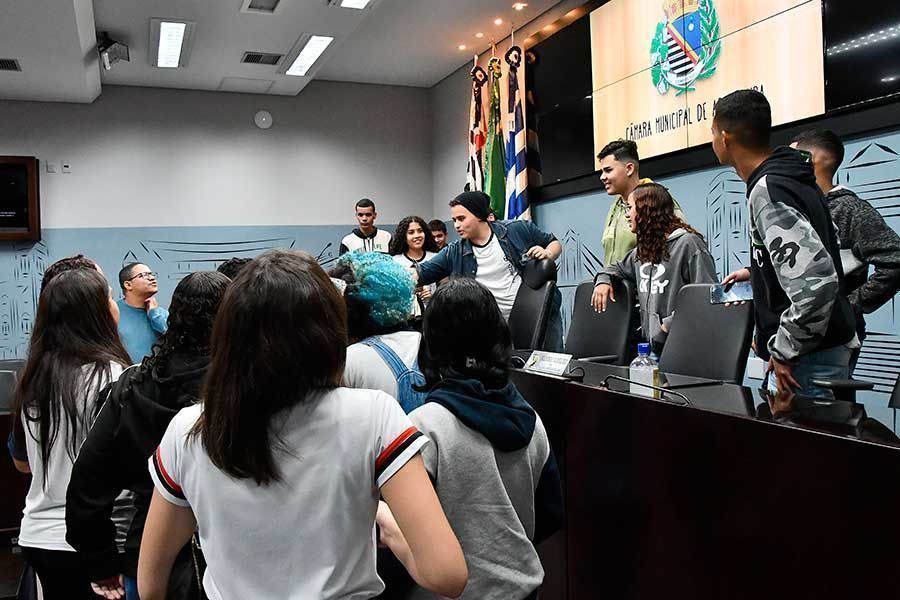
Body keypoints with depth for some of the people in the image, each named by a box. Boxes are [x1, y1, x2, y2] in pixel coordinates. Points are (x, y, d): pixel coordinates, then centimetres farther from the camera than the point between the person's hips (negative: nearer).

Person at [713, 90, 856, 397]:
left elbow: (816, 281, -30)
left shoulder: (767, 193, -21)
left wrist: (785, 351, -20)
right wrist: (756, 272, 26)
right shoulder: (789, 178, 9)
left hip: (809, 358, -10)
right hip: (823, 345, 10)